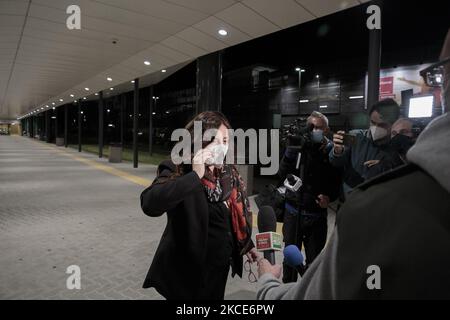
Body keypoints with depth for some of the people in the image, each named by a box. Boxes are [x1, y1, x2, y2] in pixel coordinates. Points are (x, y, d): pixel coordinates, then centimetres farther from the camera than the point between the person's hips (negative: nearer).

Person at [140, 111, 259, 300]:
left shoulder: (228, 173, 0)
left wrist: (247, 244, 17)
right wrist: (195, 175, -36)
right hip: (187, 268, -5)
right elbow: (150, 204, -37)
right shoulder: (178, 170, -19)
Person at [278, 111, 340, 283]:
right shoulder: (298, 147, -2)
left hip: (317, 214, -1)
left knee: (314, 260, 12)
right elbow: (282, 175, -10)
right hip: (293, 211, 1)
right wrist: (291, 151, -20)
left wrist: (329, 197, -17)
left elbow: (336, 183, 2)